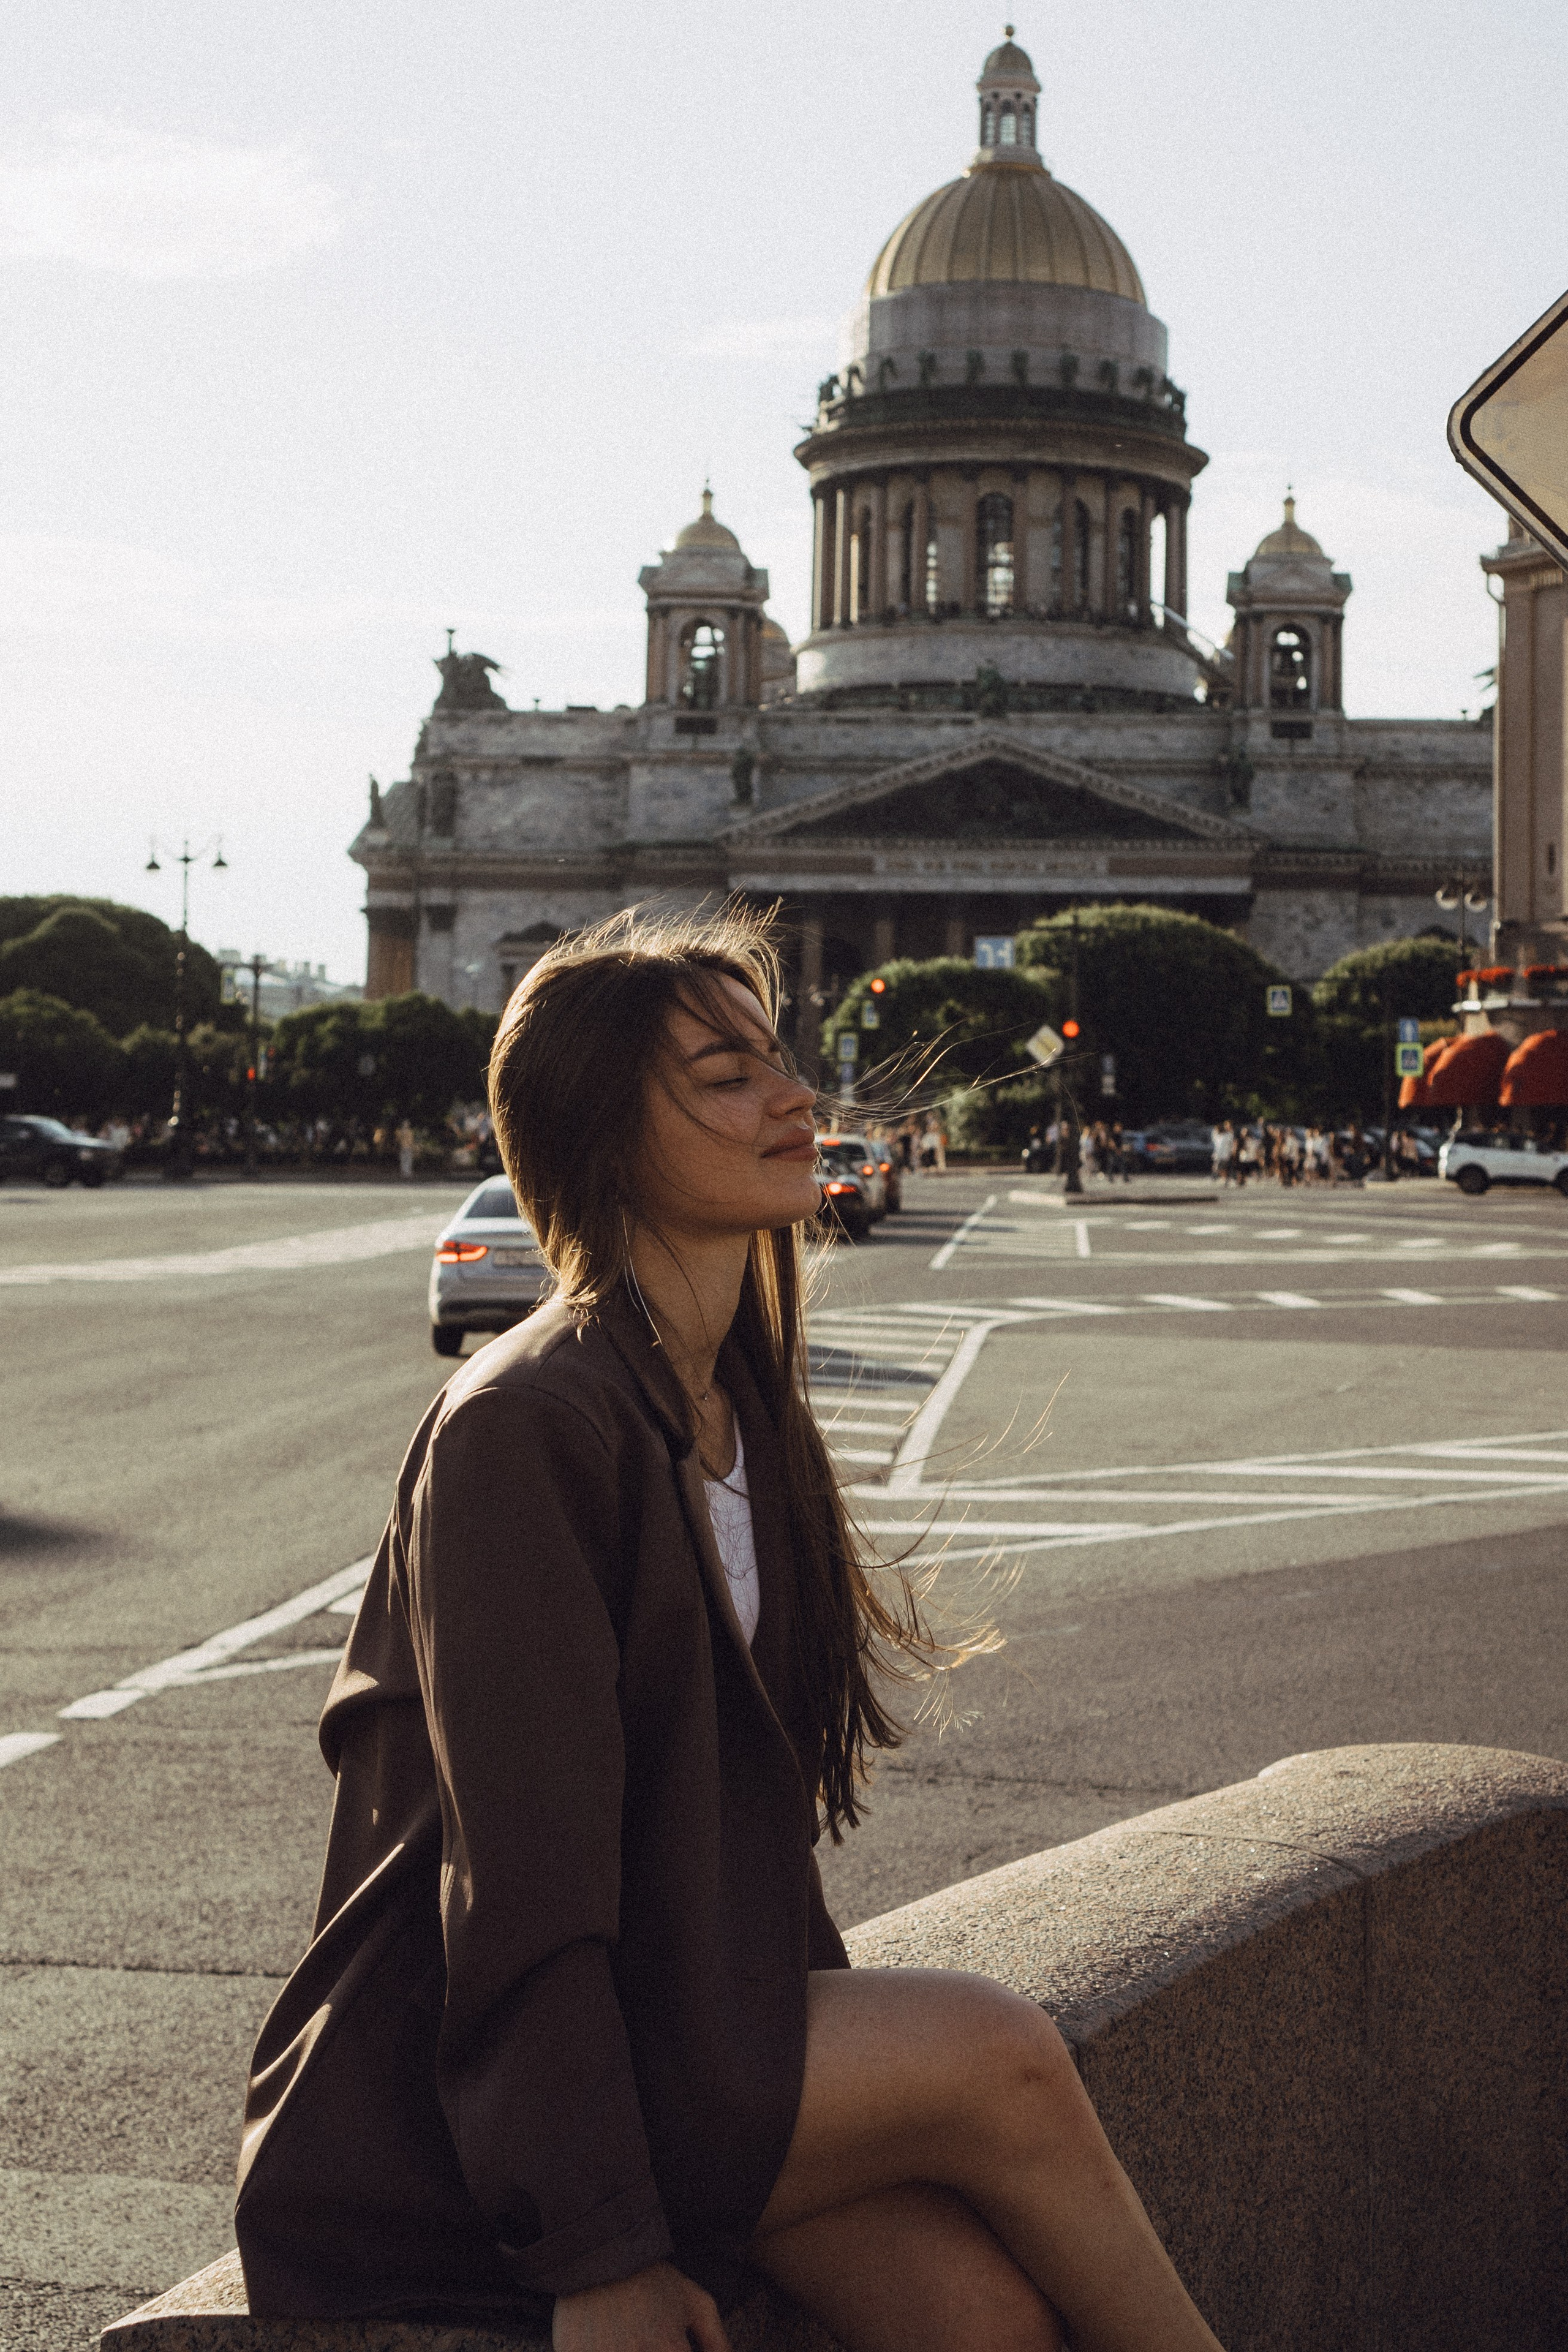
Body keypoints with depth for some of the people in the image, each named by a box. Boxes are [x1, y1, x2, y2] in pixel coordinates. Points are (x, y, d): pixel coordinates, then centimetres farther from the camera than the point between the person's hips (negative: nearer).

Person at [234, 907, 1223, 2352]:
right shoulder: (522, 1428, -17)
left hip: (686, 2017, 7)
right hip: (442, 2108, -7)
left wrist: (835, 2032, 6)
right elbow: (521, 1866, -19)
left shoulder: (738, 1400, 10)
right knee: (999, 2058, -20)